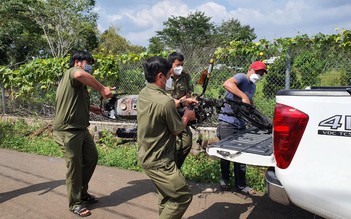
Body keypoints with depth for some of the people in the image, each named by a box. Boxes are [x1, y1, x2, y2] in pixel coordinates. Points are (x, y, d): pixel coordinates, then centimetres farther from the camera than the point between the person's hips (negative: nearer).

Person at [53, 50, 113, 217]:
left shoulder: (77, 83, 18)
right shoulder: (72, 71, -12)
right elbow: (80, 74, -39)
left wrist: (90, 107, 18)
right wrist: (102, 89, -32)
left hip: (81, 128, 10)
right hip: (68, 130, -10)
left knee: (91, 158, 16)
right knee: (74, 166, 1)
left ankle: (82, 193, 32)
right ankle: (75, 203, 18)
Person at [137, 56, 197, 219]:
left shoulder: (143, 94, 0)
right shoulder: (165, 101, -29)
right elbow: (177, 130, -14)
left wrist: (182, 101, 22)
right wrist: (187, 116, 5)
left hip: (145, 155, 10)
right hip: (158, 161, -10)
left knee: (167, 193, 26)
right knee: (183, 196, 2)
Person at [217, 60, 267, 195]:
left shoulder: (253, 87, 17)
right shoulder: (242, 78, -11)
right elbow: (227, 84, -32)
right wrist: (244, 96, -35)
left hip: (241, 125, 8)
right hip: (227, 122, -8)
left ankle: (241, 184, 22)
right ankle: (224, 180, 25)